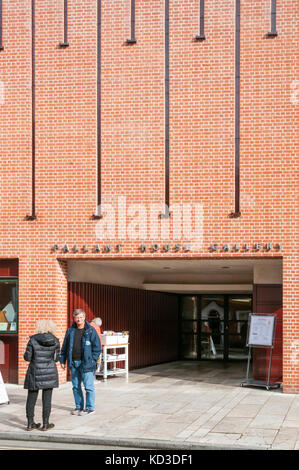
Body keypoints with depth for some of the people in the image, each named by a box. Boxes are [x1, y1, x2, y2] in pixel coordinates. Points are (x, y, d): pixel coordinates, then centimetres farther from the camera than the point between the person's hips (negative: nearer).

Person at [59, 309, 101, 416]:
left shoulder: (91, 330, -4)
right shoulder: (70, 331, 9)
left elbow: (97, 347, -3)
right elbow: (64, 346, 16)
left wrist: (92, 360, -9)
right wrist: (62, 360, 11)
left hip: (86, 363, -5)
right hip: (73, 363, 5)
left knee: (88, 386, -3)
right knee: (76, 386, 11)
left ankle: (90, 408, 6)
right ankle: (79, 407, 21)